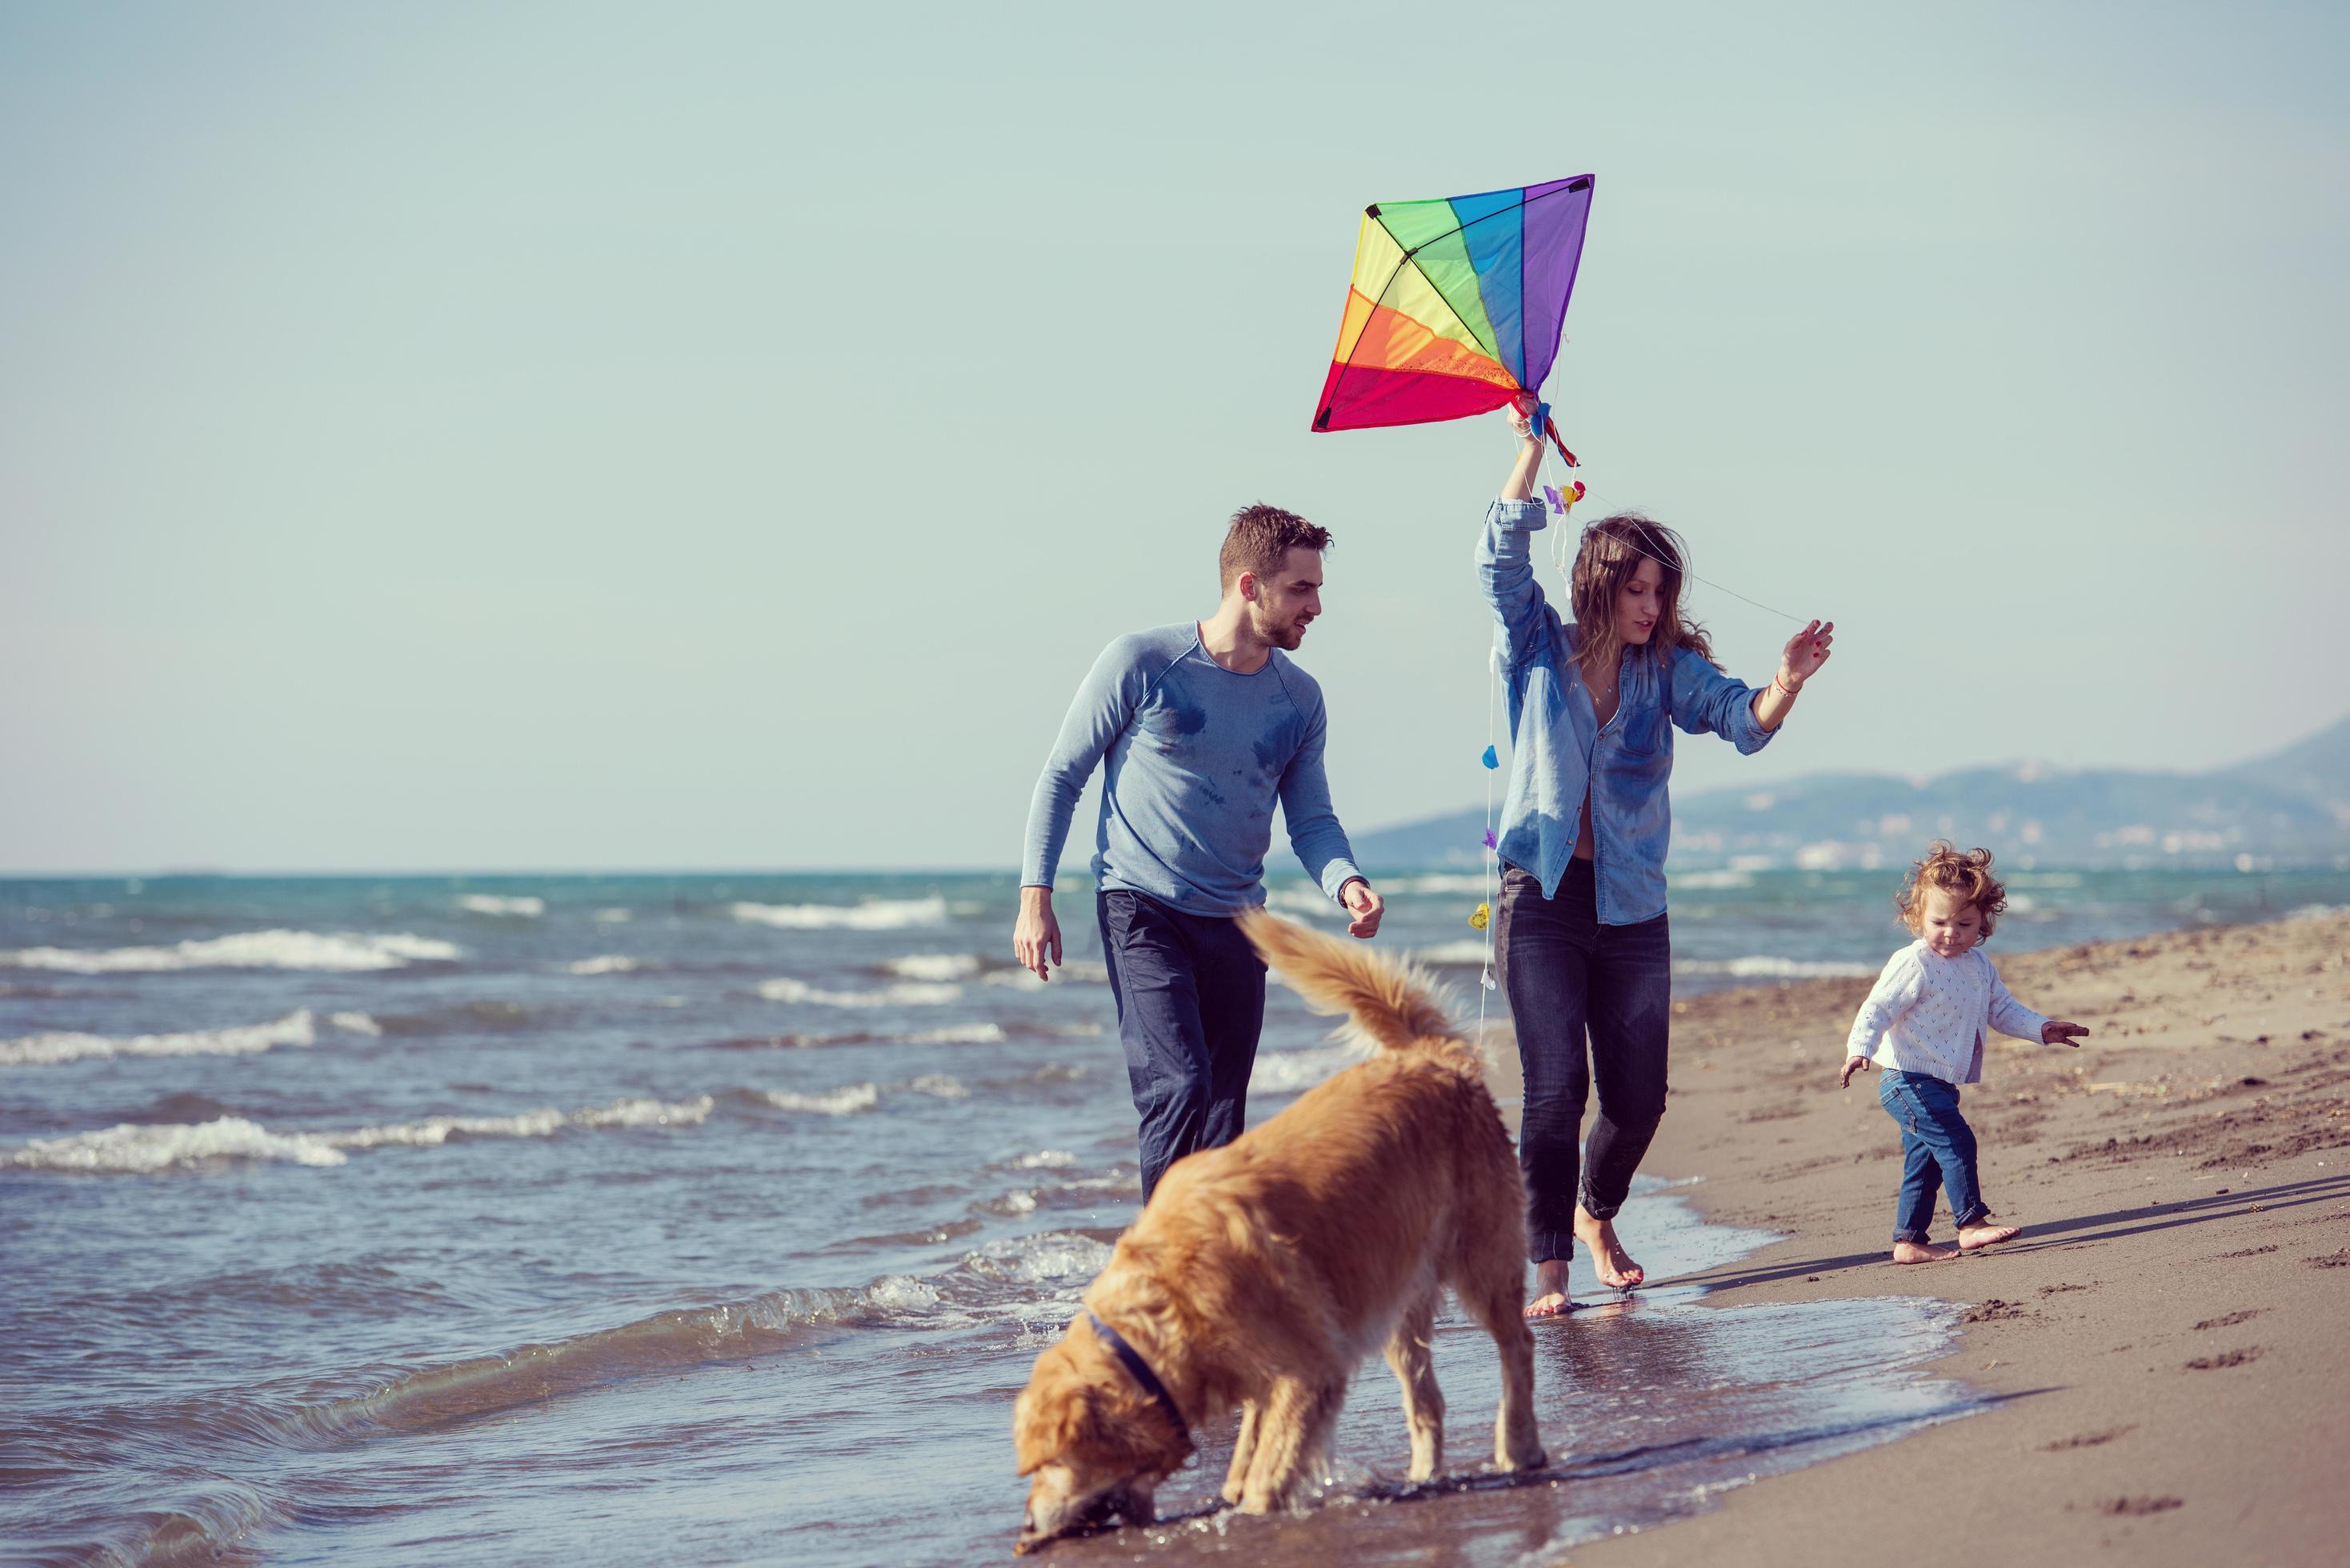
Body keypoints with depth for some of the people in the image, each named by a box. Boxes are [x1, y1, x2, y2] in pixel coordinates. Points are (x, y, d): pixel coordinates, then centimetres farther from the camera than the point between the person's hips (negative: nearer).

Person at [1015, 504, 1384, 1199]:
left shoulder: (1300, 699, 6)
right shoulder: (1143, 663, -7)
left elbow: (1312, 821, 9)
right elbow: (1062, 776, 0)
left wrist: (1346, 882, -14)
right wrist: (1035, 895, -6)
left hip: (1235, 926, 5)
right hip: (1142, 909, -5)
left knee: (1223, 1114, 6)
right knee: (1178, 1087, -20)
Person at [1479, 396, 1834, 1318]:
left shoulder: (1668, 668, 5)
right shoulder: (1540, 651, 0)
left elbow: (1742, 721, -9)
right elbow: (1501, 559, -11)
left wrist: (1789, 682, -29)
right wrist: (1530, 447, -13)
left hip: (1631, 904, 3)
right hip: (1542, 896, -3)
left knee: (1638, 1095, 5)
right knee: (1556, 1086, -12)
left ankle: (1595, 1215, 33)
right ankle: (1547, 1268, -6)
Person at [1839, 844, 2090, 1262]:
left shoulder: (1978, 966, 10)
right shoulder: (1912, 965, -16)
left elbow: (2001, 1008, 22)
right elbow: (1877, 1009, -19)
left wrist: (2041, 1028, 12)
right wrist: (1859, 1050, -32)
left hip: (1939, 1085, 9)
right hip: (1909, 1080, -9)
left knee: (1924, 1162, 11)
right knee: (1956, 1142, -17)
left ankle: (1908, 1241, 17)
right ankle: (1971, 1222, -11)